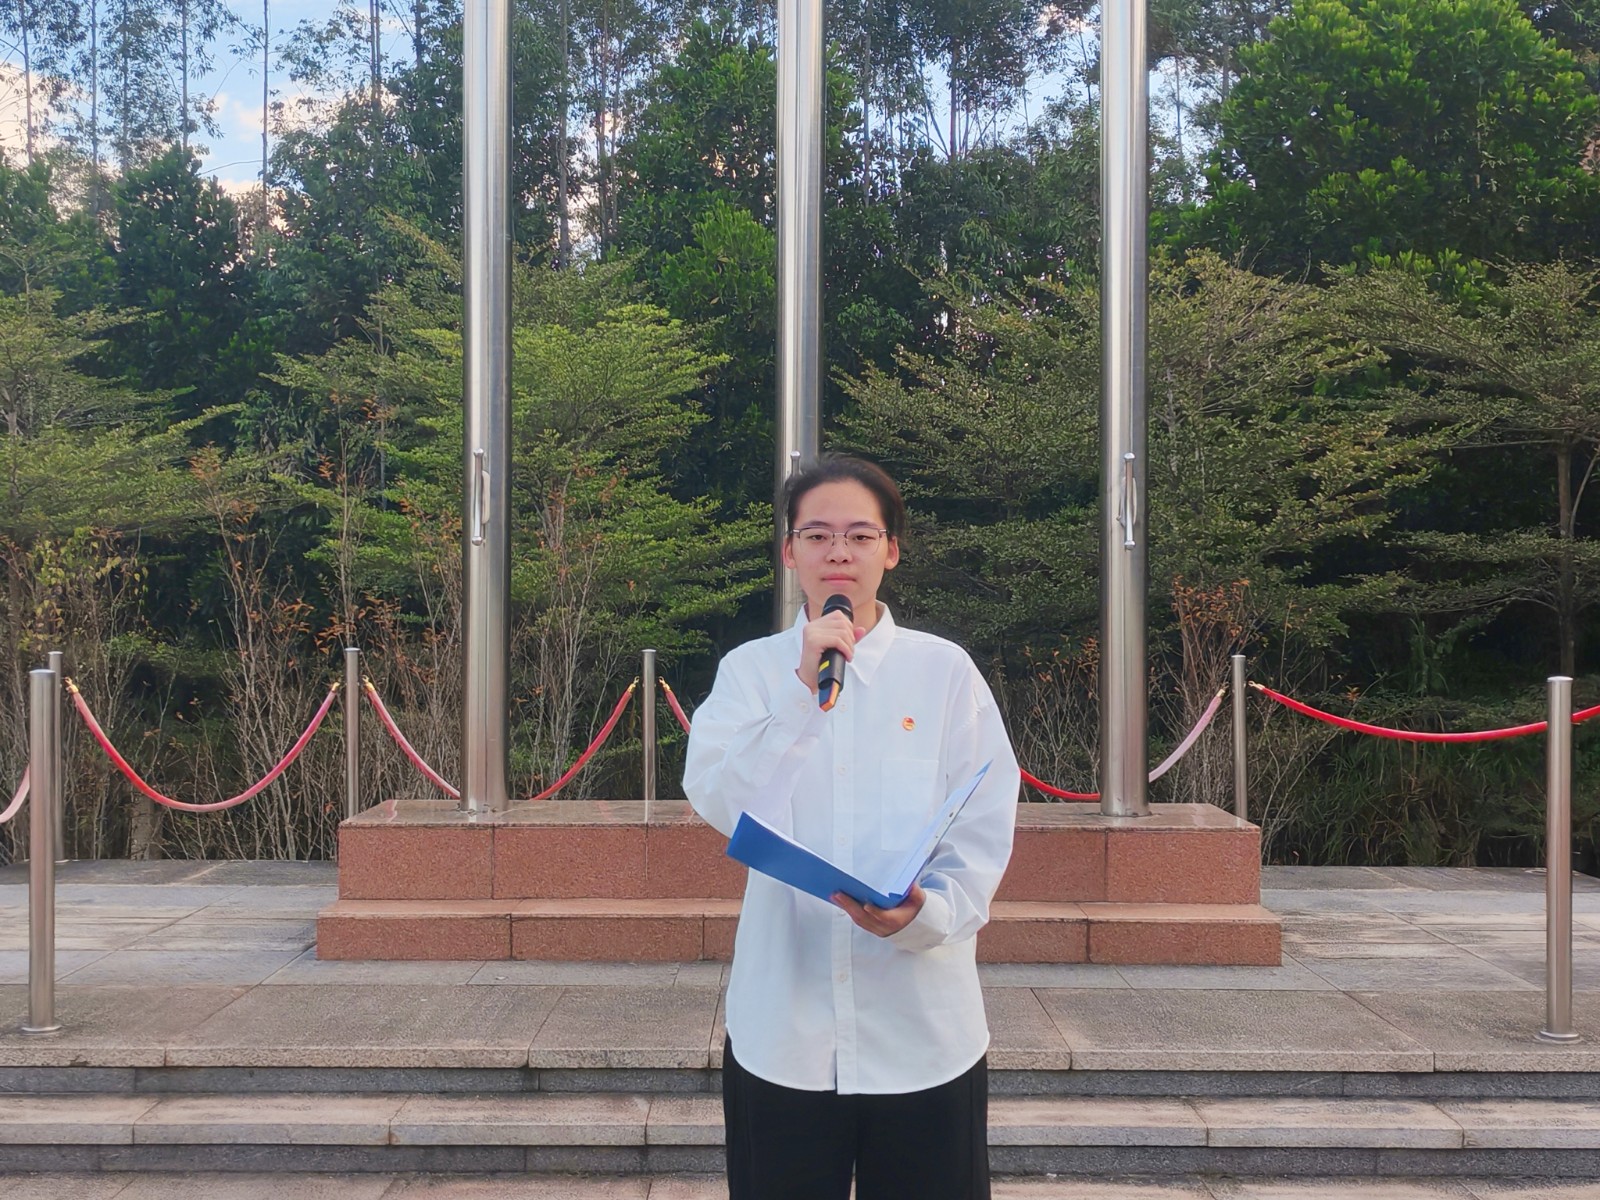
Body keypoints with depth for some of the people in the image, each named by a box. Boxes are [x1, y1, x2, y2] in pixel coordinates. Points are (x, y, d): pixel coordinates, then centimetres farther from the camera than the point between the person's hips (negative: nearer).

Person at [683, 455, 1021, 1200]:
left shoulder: (945, 670, -1)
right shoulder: (751, 669, 2)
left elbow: (983, 833, -3)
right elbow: (718, 802, -11)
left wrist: (927, 912, -22)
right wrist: (803, 690, -20)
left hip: (924, 1026, 0)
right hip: (782, 1025, 1)